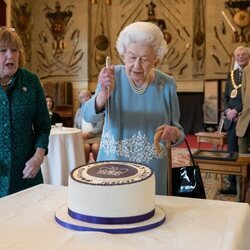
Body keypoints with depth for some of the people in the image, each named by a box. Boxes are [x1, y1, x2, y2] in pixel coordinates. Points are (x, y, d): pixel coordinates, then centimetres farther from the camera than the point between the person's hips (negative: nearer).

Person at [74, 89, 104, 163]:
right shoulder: (78, 111, 19)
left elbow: (100, 127, -4)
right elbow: (75, 126, 19)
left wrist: (88, 134, -14)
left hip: (95, 136, -2)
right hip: (83, 136, 2)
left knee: (95, 147, -34)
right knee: (85, 147, -32)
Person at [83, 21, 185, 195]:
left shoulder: (167, 84, -5)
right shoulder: (113, 76, -8)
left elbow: (178, 132, 2)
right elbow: (88, 116, -20)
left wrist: (174, 133, -21)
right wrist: (104, 95, -40)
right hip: (112, 168, 0)